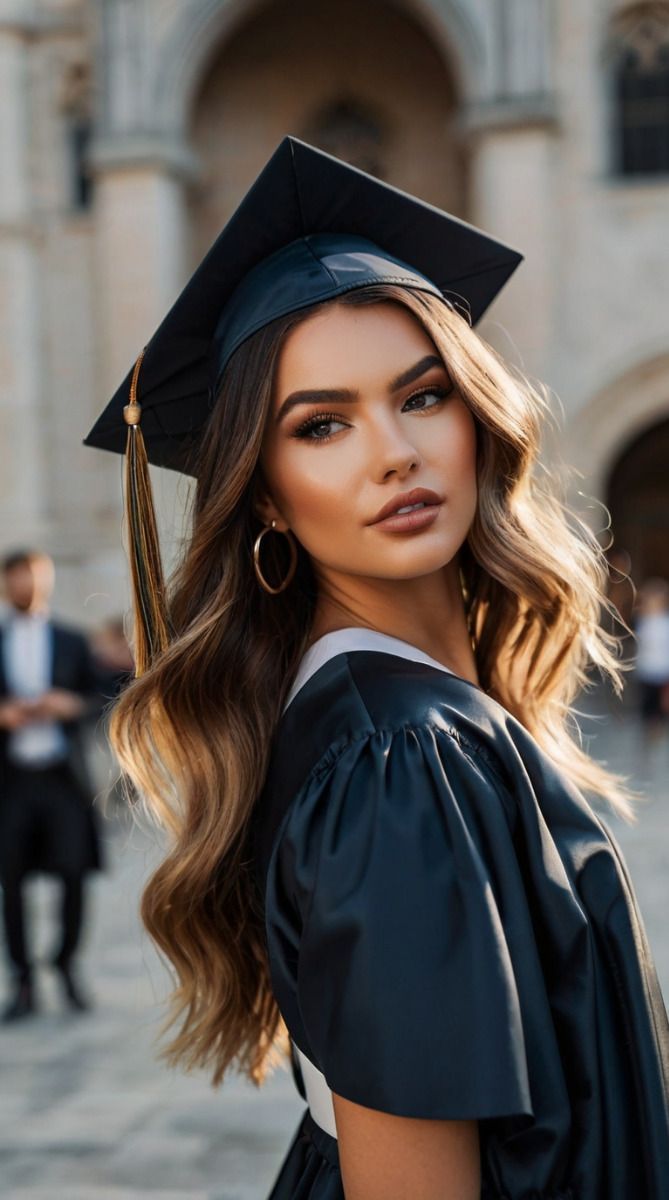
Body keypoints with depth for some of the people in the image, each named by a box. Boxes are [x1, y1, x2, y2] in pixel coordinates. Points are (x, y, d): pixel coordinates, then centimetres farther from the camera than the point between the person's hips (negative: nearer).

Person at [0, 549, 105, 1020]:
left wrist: (68, 704, -8)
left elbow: (96, 699, 11)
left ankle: (67, 965, 16)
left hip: (64, 775, 0)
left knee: (73, 874, -5)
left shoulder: (72, 641, 11)